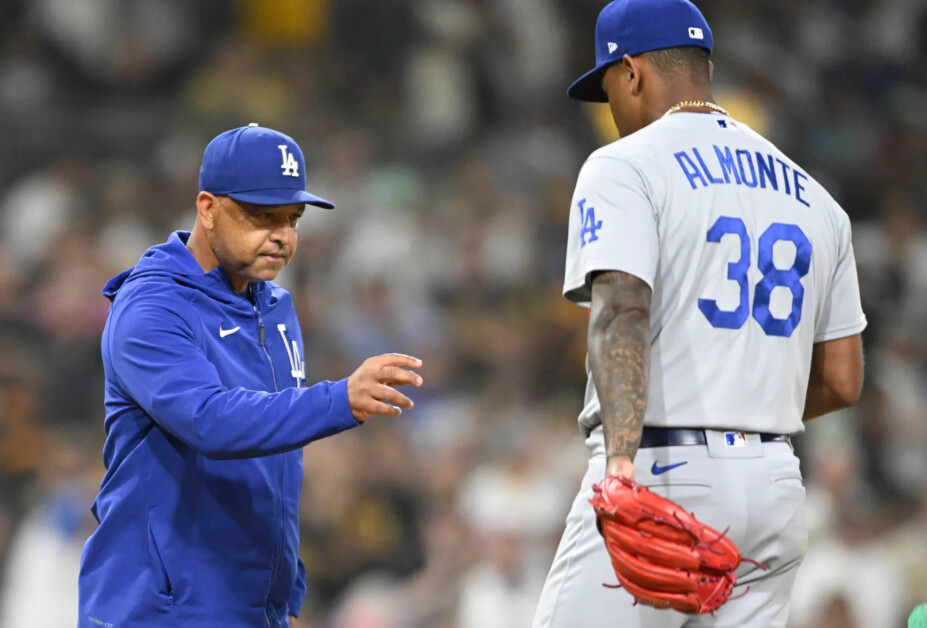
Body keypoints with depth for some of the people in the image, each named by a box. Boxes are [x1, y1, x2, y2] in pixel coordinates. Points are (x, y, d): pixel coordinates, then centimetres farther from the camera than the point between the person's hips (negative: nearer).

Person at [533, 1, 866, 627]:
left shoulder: (626, 166, -3)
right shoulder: (814, 198, 17)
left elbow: (622, 312, -20)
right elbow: (843, 381, 17)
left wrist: (621, 464, -33)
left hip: (661, 479, -6)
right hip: (777, 490, 7)